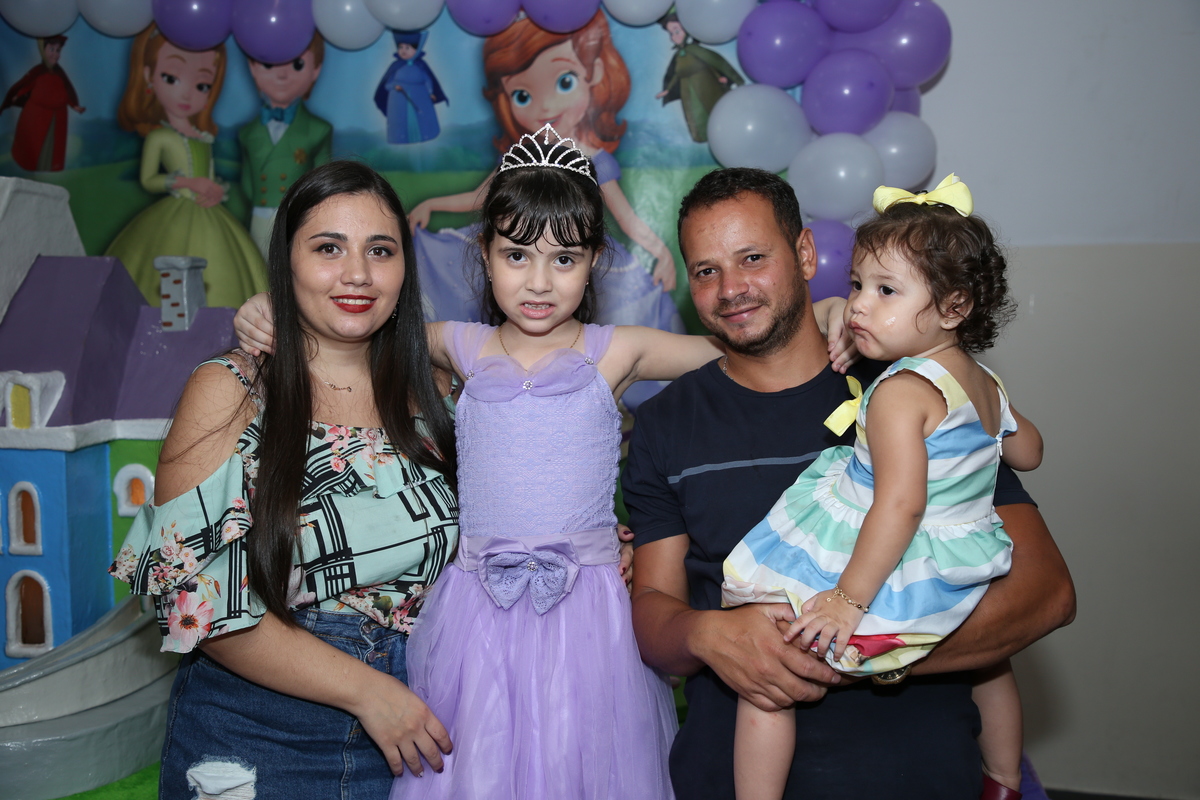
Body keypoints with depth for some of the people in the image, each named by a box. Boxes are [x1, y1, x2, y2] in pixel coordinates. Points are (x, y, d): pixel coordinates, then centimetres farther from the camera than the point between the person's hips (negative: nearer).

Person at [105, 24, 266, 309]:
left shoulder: (205, 137, 13)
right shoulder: (158, 137, -3)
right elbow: (147, 180, -4)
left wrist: (216, 192, -6)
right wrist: (187, 182, -14)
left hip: (210, 222, 6)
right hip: (174, 222, -6)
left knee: (217, 283, 1)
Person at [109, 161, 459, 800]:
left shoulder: (432, 394, 2)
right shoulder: (228, 393, -10)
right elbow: (196, 595, -15)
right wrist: (365, 691, -19)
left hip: (408, 739, 4)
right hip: (253, 742, -3)